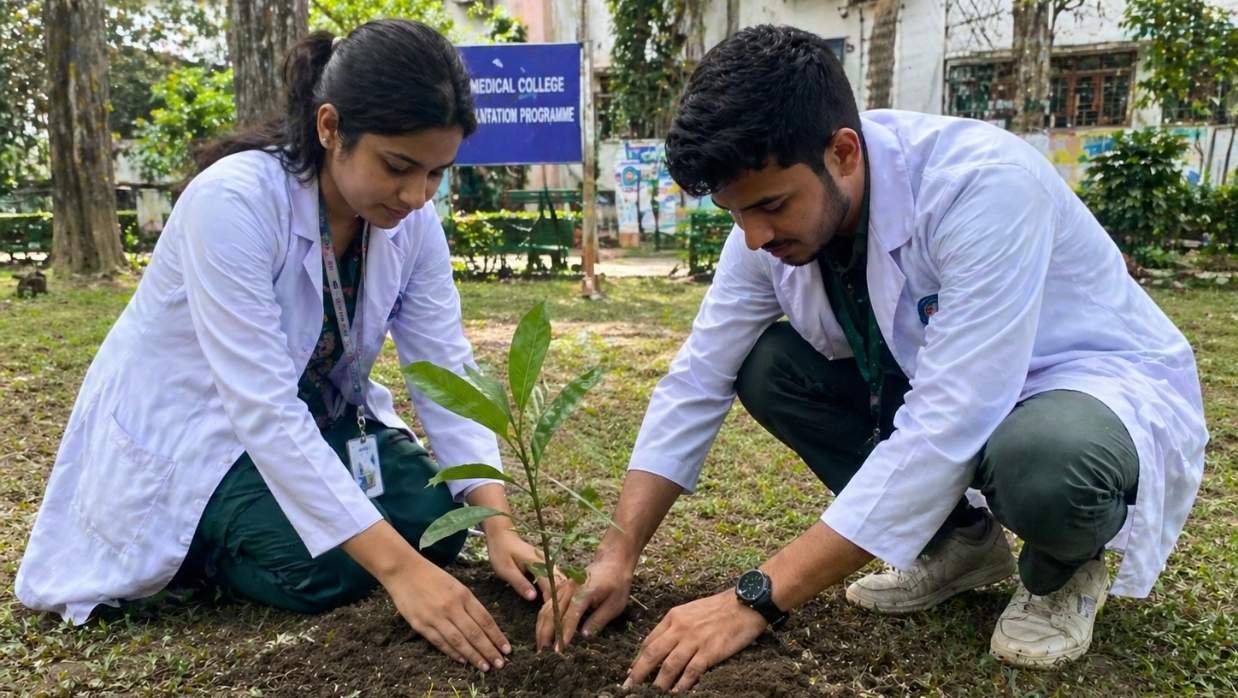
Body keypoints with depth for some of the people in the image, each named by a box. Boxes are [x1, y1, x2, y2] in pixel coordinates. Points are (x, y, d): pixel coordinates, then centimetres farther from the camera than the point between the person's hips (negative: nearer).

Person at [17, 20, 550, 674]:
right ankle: (187, 541, 7)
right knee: (322, 566, -25)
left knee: (438, 520, -9)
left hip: (314, 416, 6)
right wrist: (398, 567, -41)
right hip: (181, 425, -6)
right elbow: (263, 409, -37)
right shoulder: (233, 202, -32)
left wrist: (498, 522, -28)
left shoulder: (412, 220, -14)